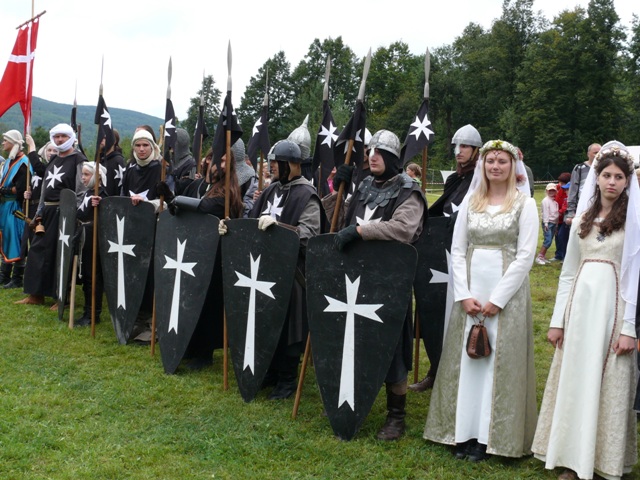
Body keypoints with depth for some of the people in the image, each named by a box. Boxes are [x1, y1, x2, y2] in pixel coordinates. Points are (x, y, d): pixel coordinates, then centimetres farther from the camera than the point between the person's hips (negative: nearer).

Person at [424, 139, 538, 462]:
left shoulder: (524, 203, -2)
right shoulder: (471, 201, 9)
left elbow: (525, 256, -8)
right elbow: (457, 250, 5)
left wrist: (497, 299, -13)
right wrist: (464, 295, -6)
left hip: (506, 291, -3)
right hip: (469, 291, 4)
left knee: (498, 361, 1)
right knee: (466, 359, 5)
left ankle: (489, 435, 10)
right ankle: (464, 432, 15)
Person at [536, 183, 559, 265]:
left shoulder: (555, 201, 15)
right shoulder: (546, 200, -9)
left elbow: (556, 212, 17)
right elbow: (545, 212, -14)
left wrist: (556, 224, 14)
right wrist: (546, 223, -18)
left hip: (554, 223, 8)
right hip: (548, 223, -8)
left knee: (549, 241, 7)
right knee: (547, 241, -14)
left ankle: (543, 257, 13)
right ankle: (539, 257, -11)